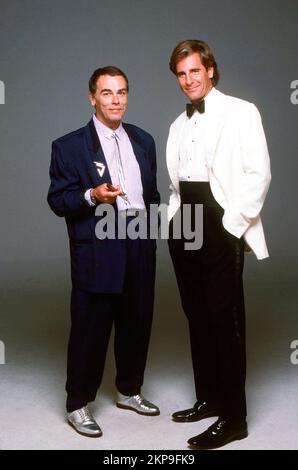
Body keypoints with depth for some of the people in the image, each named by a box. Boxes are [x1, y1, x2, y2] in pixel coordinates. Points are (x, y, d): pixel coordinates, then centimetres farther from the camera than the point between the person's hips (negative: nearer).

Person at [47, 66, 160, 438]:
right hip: (97, 250, -5)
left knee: (137, 323, 14)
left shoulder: (143, 141, 14)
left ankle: (129, 391, 34)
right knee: (90, 329, 0)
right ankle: (77, 405, 18)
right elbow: (57, 201, -5)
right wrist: (92, 196, -21)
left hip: (140, 245, 5)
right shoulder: (68, 146, -2)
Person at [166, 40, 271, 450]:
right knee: (197, 316, 12)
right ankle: (208, 398, 25)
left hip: (221, 228, -7)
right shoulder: (179, 124, 18)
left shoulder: (240, 112, -2)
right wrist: (175, 219, 8)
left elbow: (258, 173, -9)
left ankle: (234, 417, 6)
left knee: (226, 320, -4)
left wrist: (232, 224, -13)